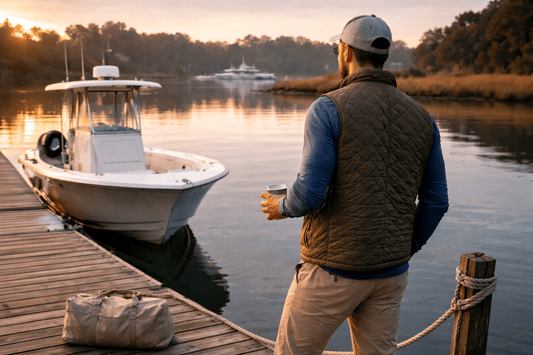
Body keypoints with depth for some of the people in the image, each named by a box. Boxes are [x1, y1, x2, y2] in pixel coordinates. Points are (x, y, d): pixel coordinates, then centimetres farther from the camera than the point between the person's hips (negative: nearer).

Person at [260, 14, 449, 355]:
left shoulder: (328, 109, -13)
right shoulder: (421, 117, 4)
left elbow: (310, 194, -20)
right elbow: (436, 202, 6)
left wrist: (281, 207, 2)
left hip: (333, 270, -5)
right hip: (391, 273, 5)